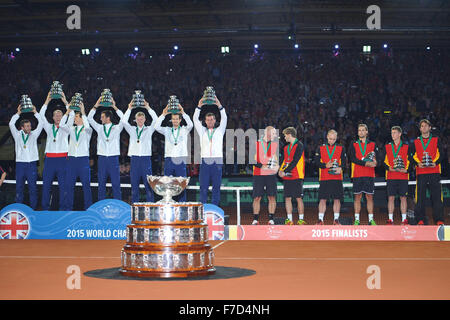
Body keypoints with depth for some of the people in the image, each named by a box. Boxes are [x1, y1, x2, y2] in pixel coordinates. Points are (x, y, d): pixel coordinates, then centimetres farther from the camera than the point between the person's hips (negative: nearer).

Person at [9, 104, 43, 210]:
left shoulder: (33, 134, 10)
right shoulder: (18, 135, 8)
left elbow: (41, 124, 2)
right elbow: (11, 124, -4)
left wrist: (35, 112, 0)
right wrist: (18, 113, -4)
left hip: (32, 164, 0)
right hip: (20, 163, 0)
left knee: (33, 188, -2)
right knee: (19, 187, 3)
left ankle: (33, 208, 3)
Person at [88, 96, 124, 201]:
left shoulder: (117, 128, 5)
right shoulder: (99, 128, 13)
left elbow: (123, 119, -9)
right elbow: (89, 118, 8)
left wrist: (114, 107, -9)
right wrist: (95, 106, 2)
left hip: (113, 158, -3)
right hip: (102, 158, 3)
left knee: (116, 184, -4)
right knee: (101, 184, 5)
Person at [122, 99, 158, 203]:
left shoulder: (149, 130, 10)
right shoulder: (132, 129, 14)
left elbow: (155, 120, -4)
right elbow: (124, 121, 0)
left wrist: (148, 108, -5)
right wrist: (129, 109, -3)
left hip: (146, 158, -2)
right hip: (134, 158, 2)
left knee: (148, 184, -5)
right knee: (134, 184, 4)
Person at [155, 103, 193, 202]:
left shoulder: (184, 130, 8)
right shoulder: (167, 130, 12)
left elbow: (190, 125, -11)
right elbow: (157, 127, -3)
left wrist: (183, 113, -17)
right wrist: (163, 115, -10)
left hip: (181, 160, -1)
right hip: (169, 158, 1)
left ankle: (182, 203, 4)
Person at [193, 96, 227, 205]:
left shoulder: (219, 130, 14)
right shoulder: (202, 131, 16)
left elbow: (224, 119, 2)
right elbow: (195, 119, 8)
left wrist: (220, 106, -10)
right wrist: (199, 107, -5)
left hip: (217, 161, 0)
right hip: (205, 161, 1)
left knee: (216, 186, 0)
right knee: (203, 186, -1)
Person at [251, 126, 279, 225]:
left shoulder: (275, 144, 13)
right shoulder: (256, 144, 4)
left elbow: (276, 158, 12)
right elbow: (253, 160, -1)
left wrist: (276, 166, -9)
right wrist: (263, 166, -15)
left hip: (271, 174, 2)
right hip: (258, 174, -2)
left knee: (272, 197, -1)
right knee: (257, 197, -1)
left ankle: (271, 219, 5)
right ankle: (255, 219, 6)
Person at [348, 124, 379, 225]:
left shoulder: (372, 145, 12)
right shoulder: (353, 145, 8)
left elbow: (377, 158, 6)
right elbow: (352, 158, -6)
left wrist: (375, 162, -18)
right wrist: (366, 163, -17)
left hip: (369, 175, 1)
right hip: (357, 175, -1)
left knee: (369, 197, 2)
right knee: (357, 197, 0)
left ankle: (371, 220, 6)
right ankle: (357, 220, 4)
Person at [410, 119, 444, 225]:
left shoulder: (436, 140, 12)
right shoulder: (416, 142, 15)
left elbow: (440, 154, 6)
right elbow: (413, 156, 11)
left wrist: (435, 162, -12)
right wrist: (418, 163, -9)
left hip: (434, 172, -1)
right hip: (421, 172, 1)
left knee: (437, 196, -5)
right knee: (420, 197, -2)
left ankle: (439, 220, -3)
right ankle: (420, 220, 3)